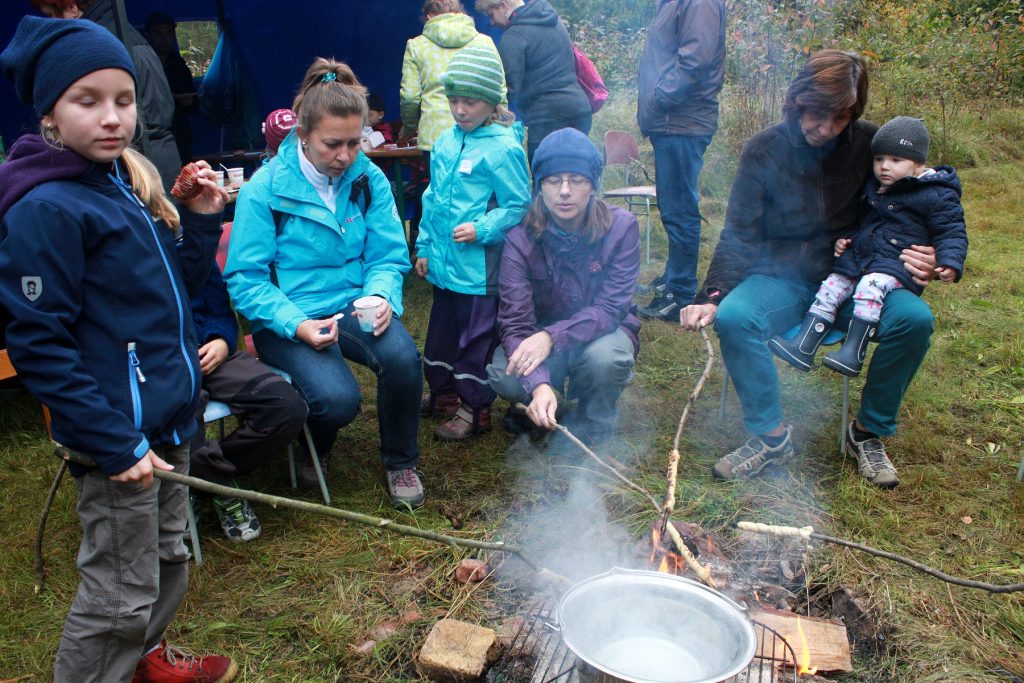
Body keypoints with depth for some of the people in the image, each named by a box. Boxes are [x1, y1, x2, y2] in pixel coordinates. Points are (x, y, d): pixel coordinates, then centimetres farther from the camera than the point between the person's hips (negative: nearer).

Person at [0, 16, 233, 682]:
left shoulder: (130, 181, 7)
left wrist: (201, 220, 0)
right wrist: (115, 443, -20)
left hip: (168, 415, 9)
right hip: (117, 433, -9)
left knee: (169, 558, 25)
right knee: (120, 595, 6)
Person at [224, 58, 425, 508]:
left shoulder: (369, 180, 2)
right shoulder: (264, 189, -8)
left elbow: (388, 256, 5)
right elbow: (245, 279, -9)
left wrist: (382, 297, -18)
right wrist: (296, 324, -24)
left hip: (355, 306, 3)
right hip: (289, 319, -3)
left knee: (402, 356, -29)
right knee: (338, 398, -28)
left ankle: (400, 462, 0)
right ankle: (316, 449, 14)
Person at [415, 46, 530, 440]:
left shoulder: (503, 148, -15)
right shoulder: (445, 143, 8)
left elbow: (518, 206, -14)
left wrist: (481, 229, -24)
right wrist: (424, 246, 16)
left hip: (479, 269, -8)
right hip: (444, 262, 8)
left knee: (475, 337, 4)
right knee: (440, 331, 20)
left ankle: (475, 408, 19)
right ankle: (442, 393, 38)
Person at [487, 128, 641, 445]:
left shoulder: (621, 226, -18)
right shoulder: (521, 239, -17)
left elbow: (611, 308, -22)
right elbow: (515, 322, -24)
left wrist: (552, 336, -39)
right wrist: (539, 384, -43)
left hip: (600, 332, 0)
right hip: (540, 338, 1)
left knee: (605, 357, -36)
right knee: (505, 377, -30)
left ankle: (593, 436, -3)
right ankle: (539, 407, 8)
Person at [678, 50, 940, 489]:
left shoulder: (870, 144, -1)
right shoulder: (764, 150, -4)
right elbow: (739, 235, -6)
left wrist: (922, 261, -11)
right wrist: (711, 297, -20)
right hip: (782, 280, -1)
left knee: (915, 319, -26)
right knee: (733, 317, -32)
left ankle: (870, 431, -3)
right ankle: (770, 436, -13)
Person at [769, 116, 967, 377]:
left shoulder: (937, 195, -6)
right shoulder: (873, 188, 15)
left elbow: (952, 233, -5)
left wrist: (949, 263, -21)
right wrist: (844, 238, 17)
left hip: (897, 265, -7)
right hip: (859, 256, 7)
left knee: (870, 285, -33)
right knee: (831, 286, -8)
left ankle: (853, 354, -36)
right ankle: (803, 348, -12)